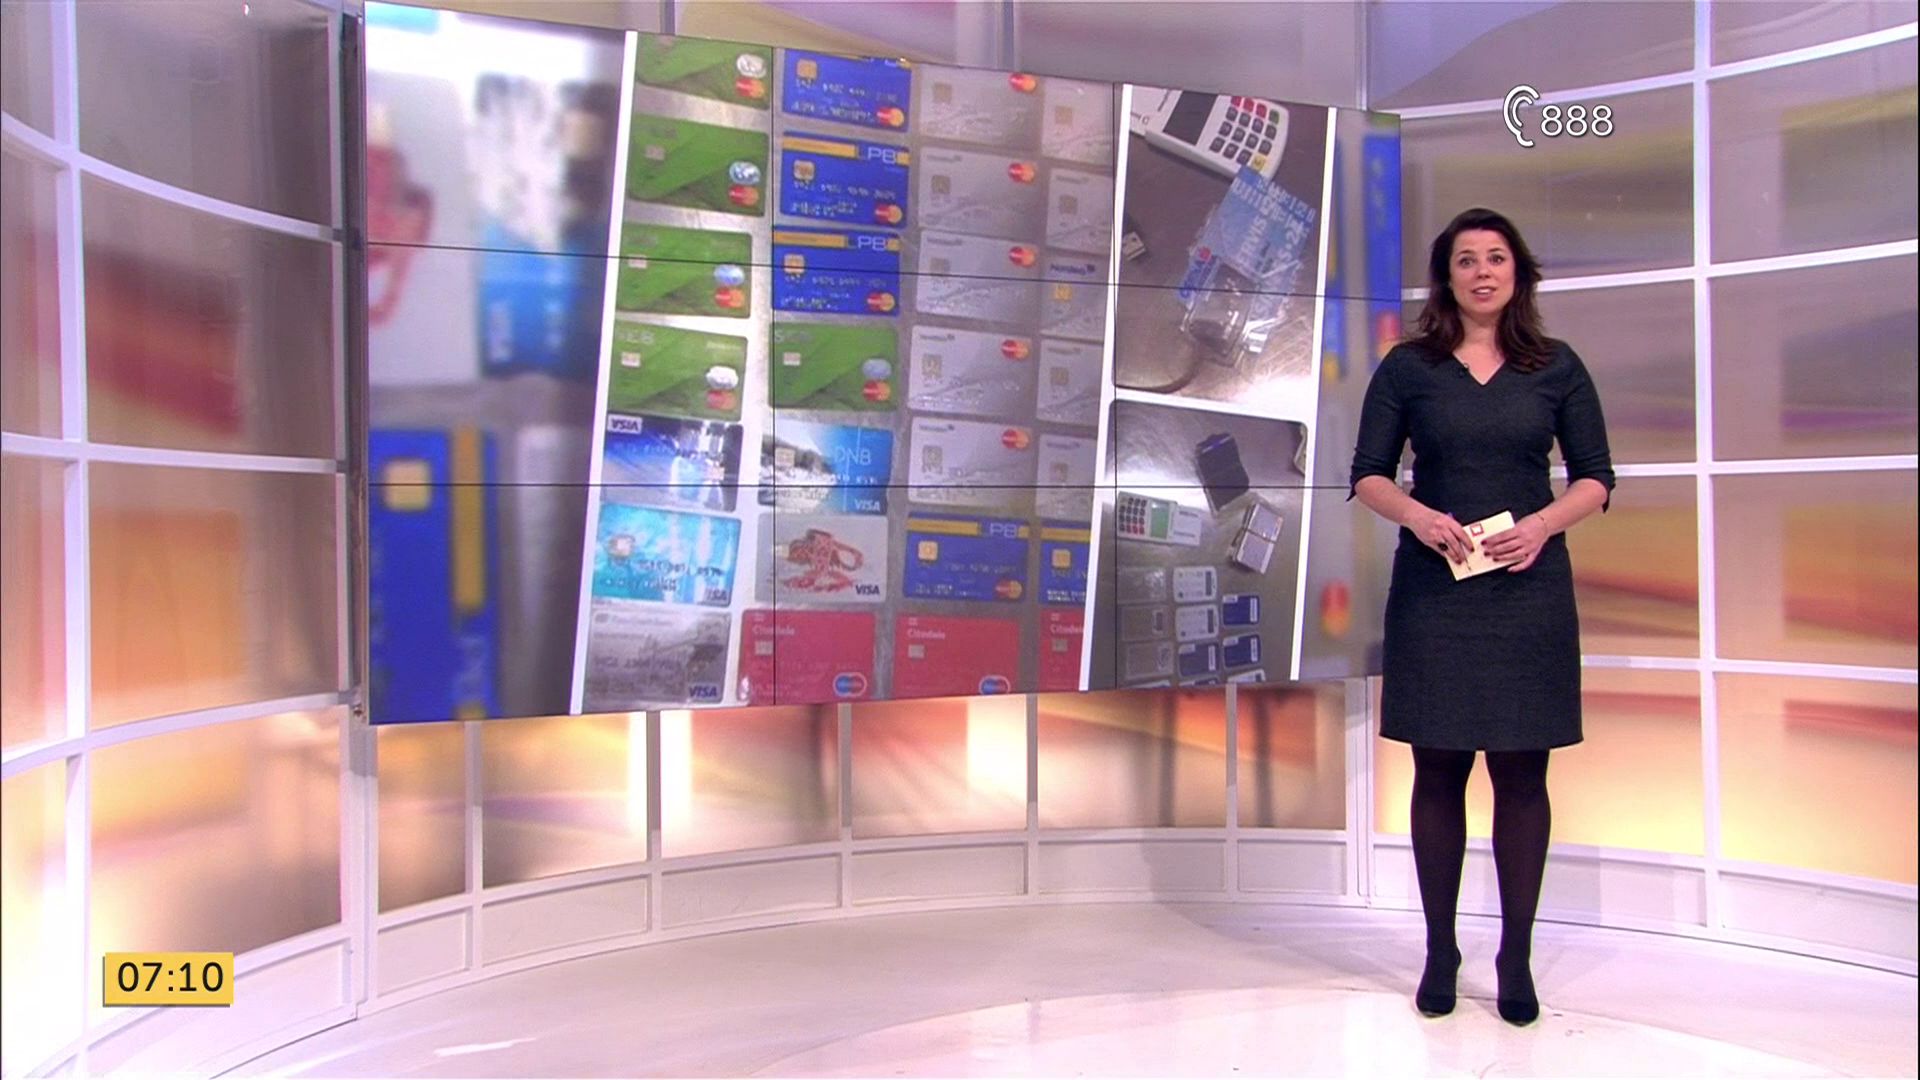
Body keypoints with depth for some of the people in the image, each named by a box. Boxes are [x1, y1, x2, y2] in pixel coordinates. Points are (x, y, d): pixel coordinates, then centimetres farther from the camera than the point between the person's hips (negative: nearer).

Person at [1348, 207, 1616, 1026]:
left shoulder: (1557, 367, 7)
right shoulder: (1408, 367, 5)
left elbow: (1596, 478, 7)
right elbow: (1367, 474, 3)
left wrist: (1544, 523, -12)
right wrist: (1417, 514, -16)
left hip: (1529, 590, 1)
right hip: (1432, 589, 0)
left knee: (1521, 773, 4)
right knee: (1438, 771, 4)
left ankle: (1516, 958, 15)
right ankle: (1439, 952, 16)